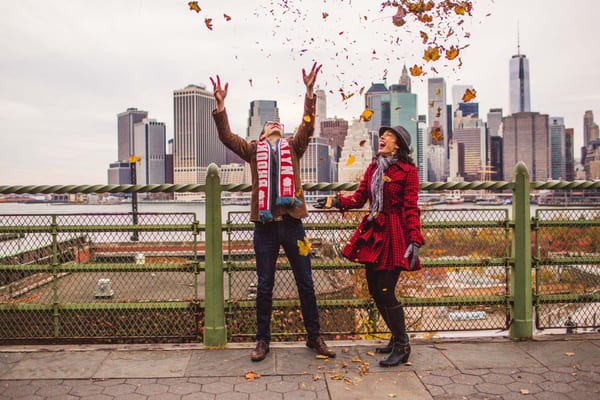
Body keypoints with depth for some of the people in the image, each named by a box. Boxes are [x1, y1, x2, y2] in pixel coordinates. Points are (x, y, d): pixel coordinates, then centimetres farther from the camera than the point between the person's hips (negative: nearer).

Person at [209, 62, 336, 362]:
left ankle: (314, 337, 24)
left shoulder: (293, 147, 11)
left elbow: (308, 126, -2)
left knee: (306, 284, 9)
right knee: (264, 287, 9)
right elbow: (226, 137, 0)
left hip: (292, 223, 0)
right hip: (264, 225, 0)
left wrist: (309, 92, -10)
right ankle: (262, 340, 23)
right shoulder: (253, 150, 11)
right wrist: (220, 104, -9)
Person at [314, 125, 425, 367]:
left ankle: (402, 347, 11)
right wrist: (336, 202, -5)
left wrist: (415, 240, -17)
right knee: (374, 290, 10)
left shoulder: (408, 171, -5)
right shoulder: (373, 168, 14)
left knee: (385, 291, -8)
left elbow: (411, 208, -9)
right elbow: (359, 198, 11)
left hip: (394, 234, -7)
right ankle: (397, 339, 29)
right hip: (373, 232, 7)